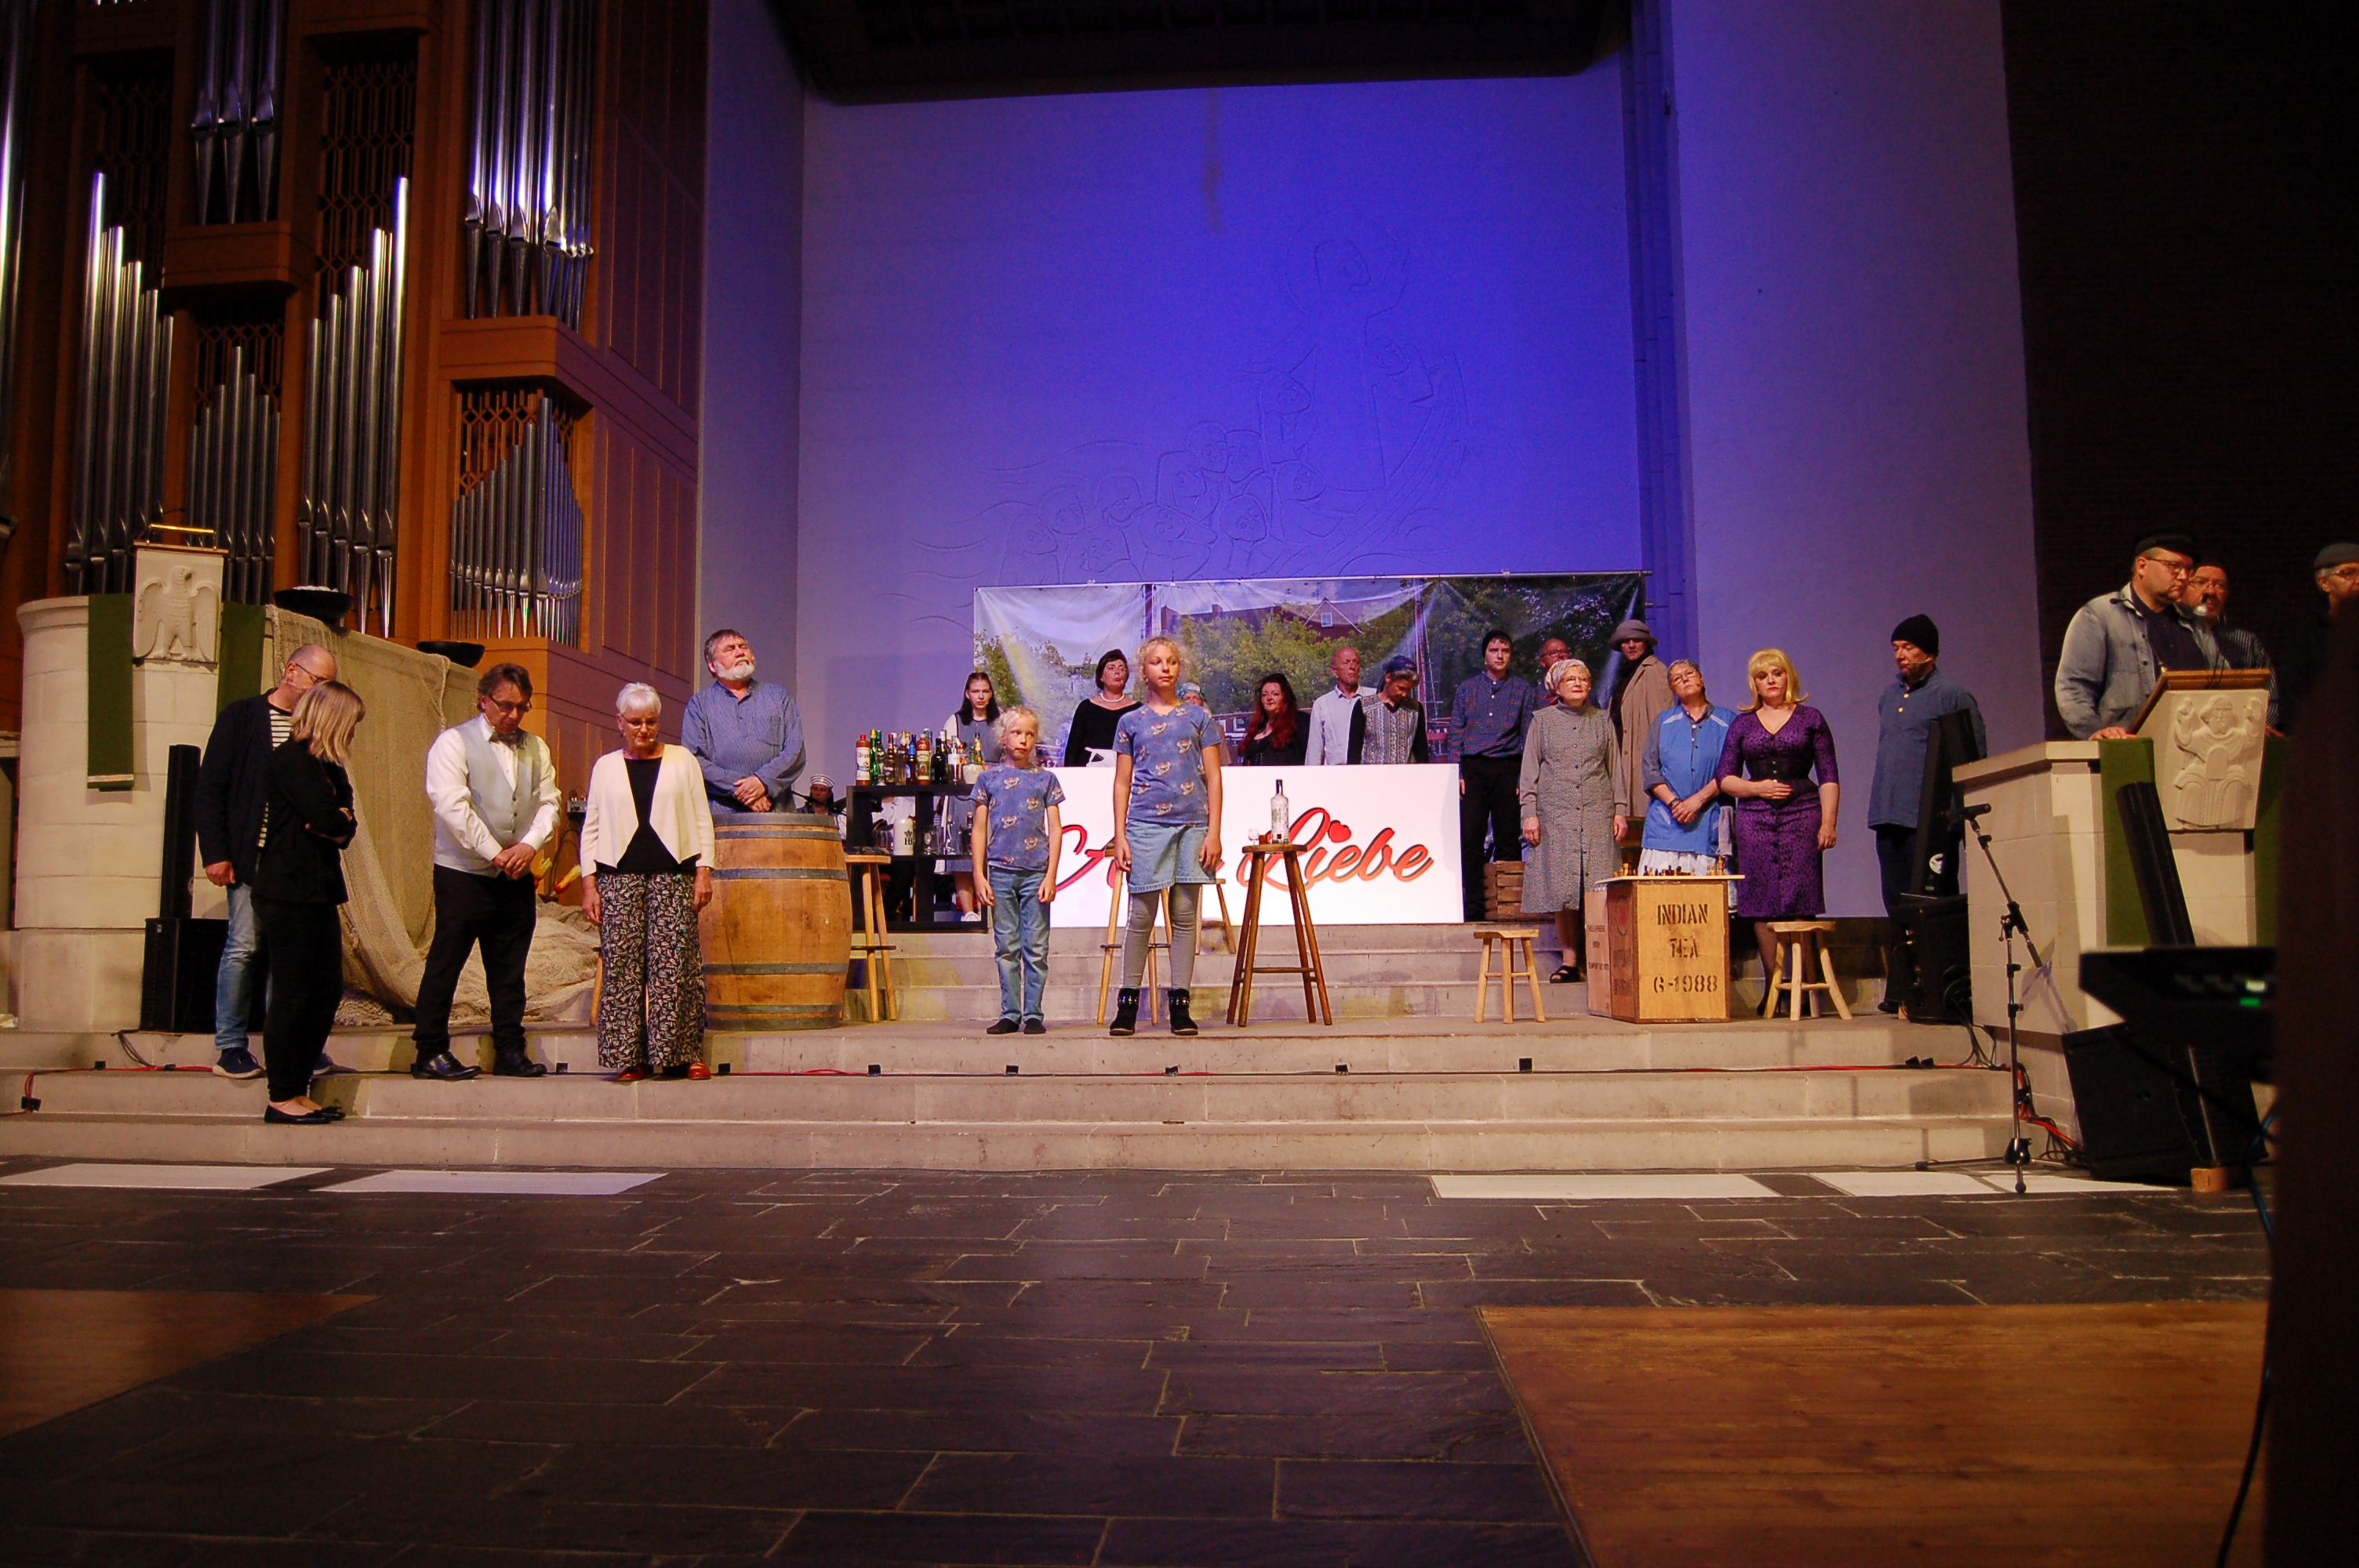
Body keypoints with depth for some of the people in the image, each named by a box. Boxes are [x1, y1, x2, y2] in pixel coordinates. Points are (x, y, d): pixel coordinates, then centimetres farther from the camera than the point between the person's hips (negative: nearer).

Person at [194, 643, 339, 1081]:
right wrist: (215, 854, -7)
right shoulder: (240, 717, 1)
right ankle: (230, 1048, 8)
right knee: (243, 946, -2)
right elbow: (209, 788, -1)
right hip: (251, 856, -4)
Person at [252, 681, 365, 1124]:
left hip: (319, 890, 10)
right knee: (293, 994, -5)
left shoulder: (327, 765, 19)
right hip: (289, 892, -9)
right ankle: (281, 1098, 3)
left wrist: (334, 824, -10)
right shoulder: (292, 759, -10)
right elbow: (327, 818, -18)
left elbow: (344, 827, 11)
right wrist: (338, 821, 2)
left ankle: (299, 1091, 17)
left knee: (328, 992, 9)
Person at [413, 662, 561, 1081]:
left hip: (517, 875, 5)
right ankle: (430, 1053, 7)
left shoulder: (535, 748, 13)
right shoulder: (454, 742, -3)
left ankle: (509, 1051, 15)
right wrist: (495, 853, -14)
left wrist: (530, 844, -10)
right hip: (463, 873, -5)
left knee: (510, 969, 9)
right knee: (445, 964, -1)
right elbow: (451, 806, -13)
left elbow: (547, 803, 9)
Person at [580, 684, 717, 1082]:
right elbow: (591, 828, 14)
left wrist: (704, 870, -1)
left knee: (675, 965, -6)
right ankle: (628, 1058, 3)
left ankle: (685, 1055, -1)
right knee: (622, 967, -3)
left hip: (673, 875, -1)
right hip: (619, 876, 1)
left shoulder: (682, 760, 11)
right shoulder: (605, 767, 14)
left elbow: (701, 819, 9)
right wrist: (589, 882, 4)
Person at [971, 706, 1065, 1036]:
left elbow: (1056, 829, 5)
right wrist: (980, 875, 1)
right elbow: (979, 829, 8)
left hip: (1036, 872, -1)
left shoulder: (1045, 778, 7)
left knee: (1036, 948, 0)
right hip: (1001, 871, 1)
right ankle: (1010, 1014, 11)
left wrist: (1051, 875, -4)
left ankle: (1032, 1014, 7)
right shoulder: (990, 778, 8)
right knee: (1006, 948, 5)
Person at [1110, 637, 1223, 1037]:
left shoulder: (1198, 717, 9)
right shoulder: (1131, 722, 9)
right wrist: (1120, 837, 1)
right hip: (1146, 825, 0)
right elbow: (1122, 783, 9)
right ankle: (1127, 1003, 7)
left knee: (1184, 915, 3)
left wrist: (1214, 832, -2)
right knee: (1141, 915, -1)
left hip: (1192, 825, 1)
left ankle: (1179, 1004, 8)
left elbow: (1213, 778, 6)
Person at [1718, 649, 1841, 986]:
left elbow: (1829, 778, 4)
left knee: (1801, 903, -6)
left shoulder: (1810, 718, 8)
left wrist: (1828, 823, -6)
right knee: (1762, 906, -2)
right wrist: (1756, 787, -7)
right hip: (1754, 819, 2)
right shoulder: (1742, 724, 13)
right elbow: (1725, 779, 11)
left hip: (1802, 814, -2)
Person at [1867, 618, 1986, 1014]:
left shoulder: (1952, 695, -1)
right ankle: (1901, 989, 14)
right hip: (1889, 818, 6)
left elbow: (1975, 758, -4)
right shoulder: (1888, 696, 18)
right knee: (1898, 907, 9)